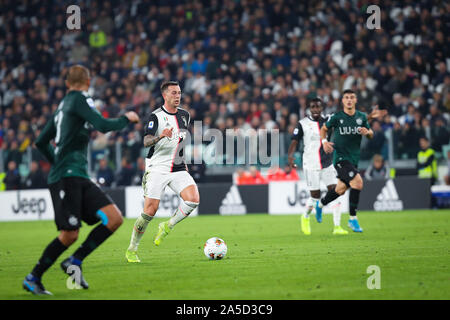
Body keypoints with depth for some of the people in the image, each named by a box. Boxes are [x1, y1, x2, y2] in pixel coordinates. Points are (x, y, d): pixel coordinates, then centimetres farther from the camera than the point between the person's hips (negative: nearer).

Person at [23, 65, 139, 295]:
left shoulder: (63, 106, 22)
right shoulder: (79, 99, -3)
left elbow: (41, 142, 27)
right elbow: (103, 125, -16)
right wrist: (126, 119, 2)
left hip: (79, 178, 9)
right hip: (67, 177, -9)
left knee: (114, 218, -4)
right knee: (69, 234, -12)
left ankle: (74, 261, -1)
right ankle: (33, 278, 2)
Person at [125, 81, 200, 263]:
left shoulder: (184, 115, 10)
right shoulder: (155, 117, -8)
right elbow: (146, 142, -20)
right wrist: (161, 136, -39)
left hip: (178, 169, 5)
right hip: (157, 168, -5)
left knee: (193, 199, -20)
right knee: (150, 211, -9)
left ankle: (167, 227, 4)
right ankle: (131, 250, 8)